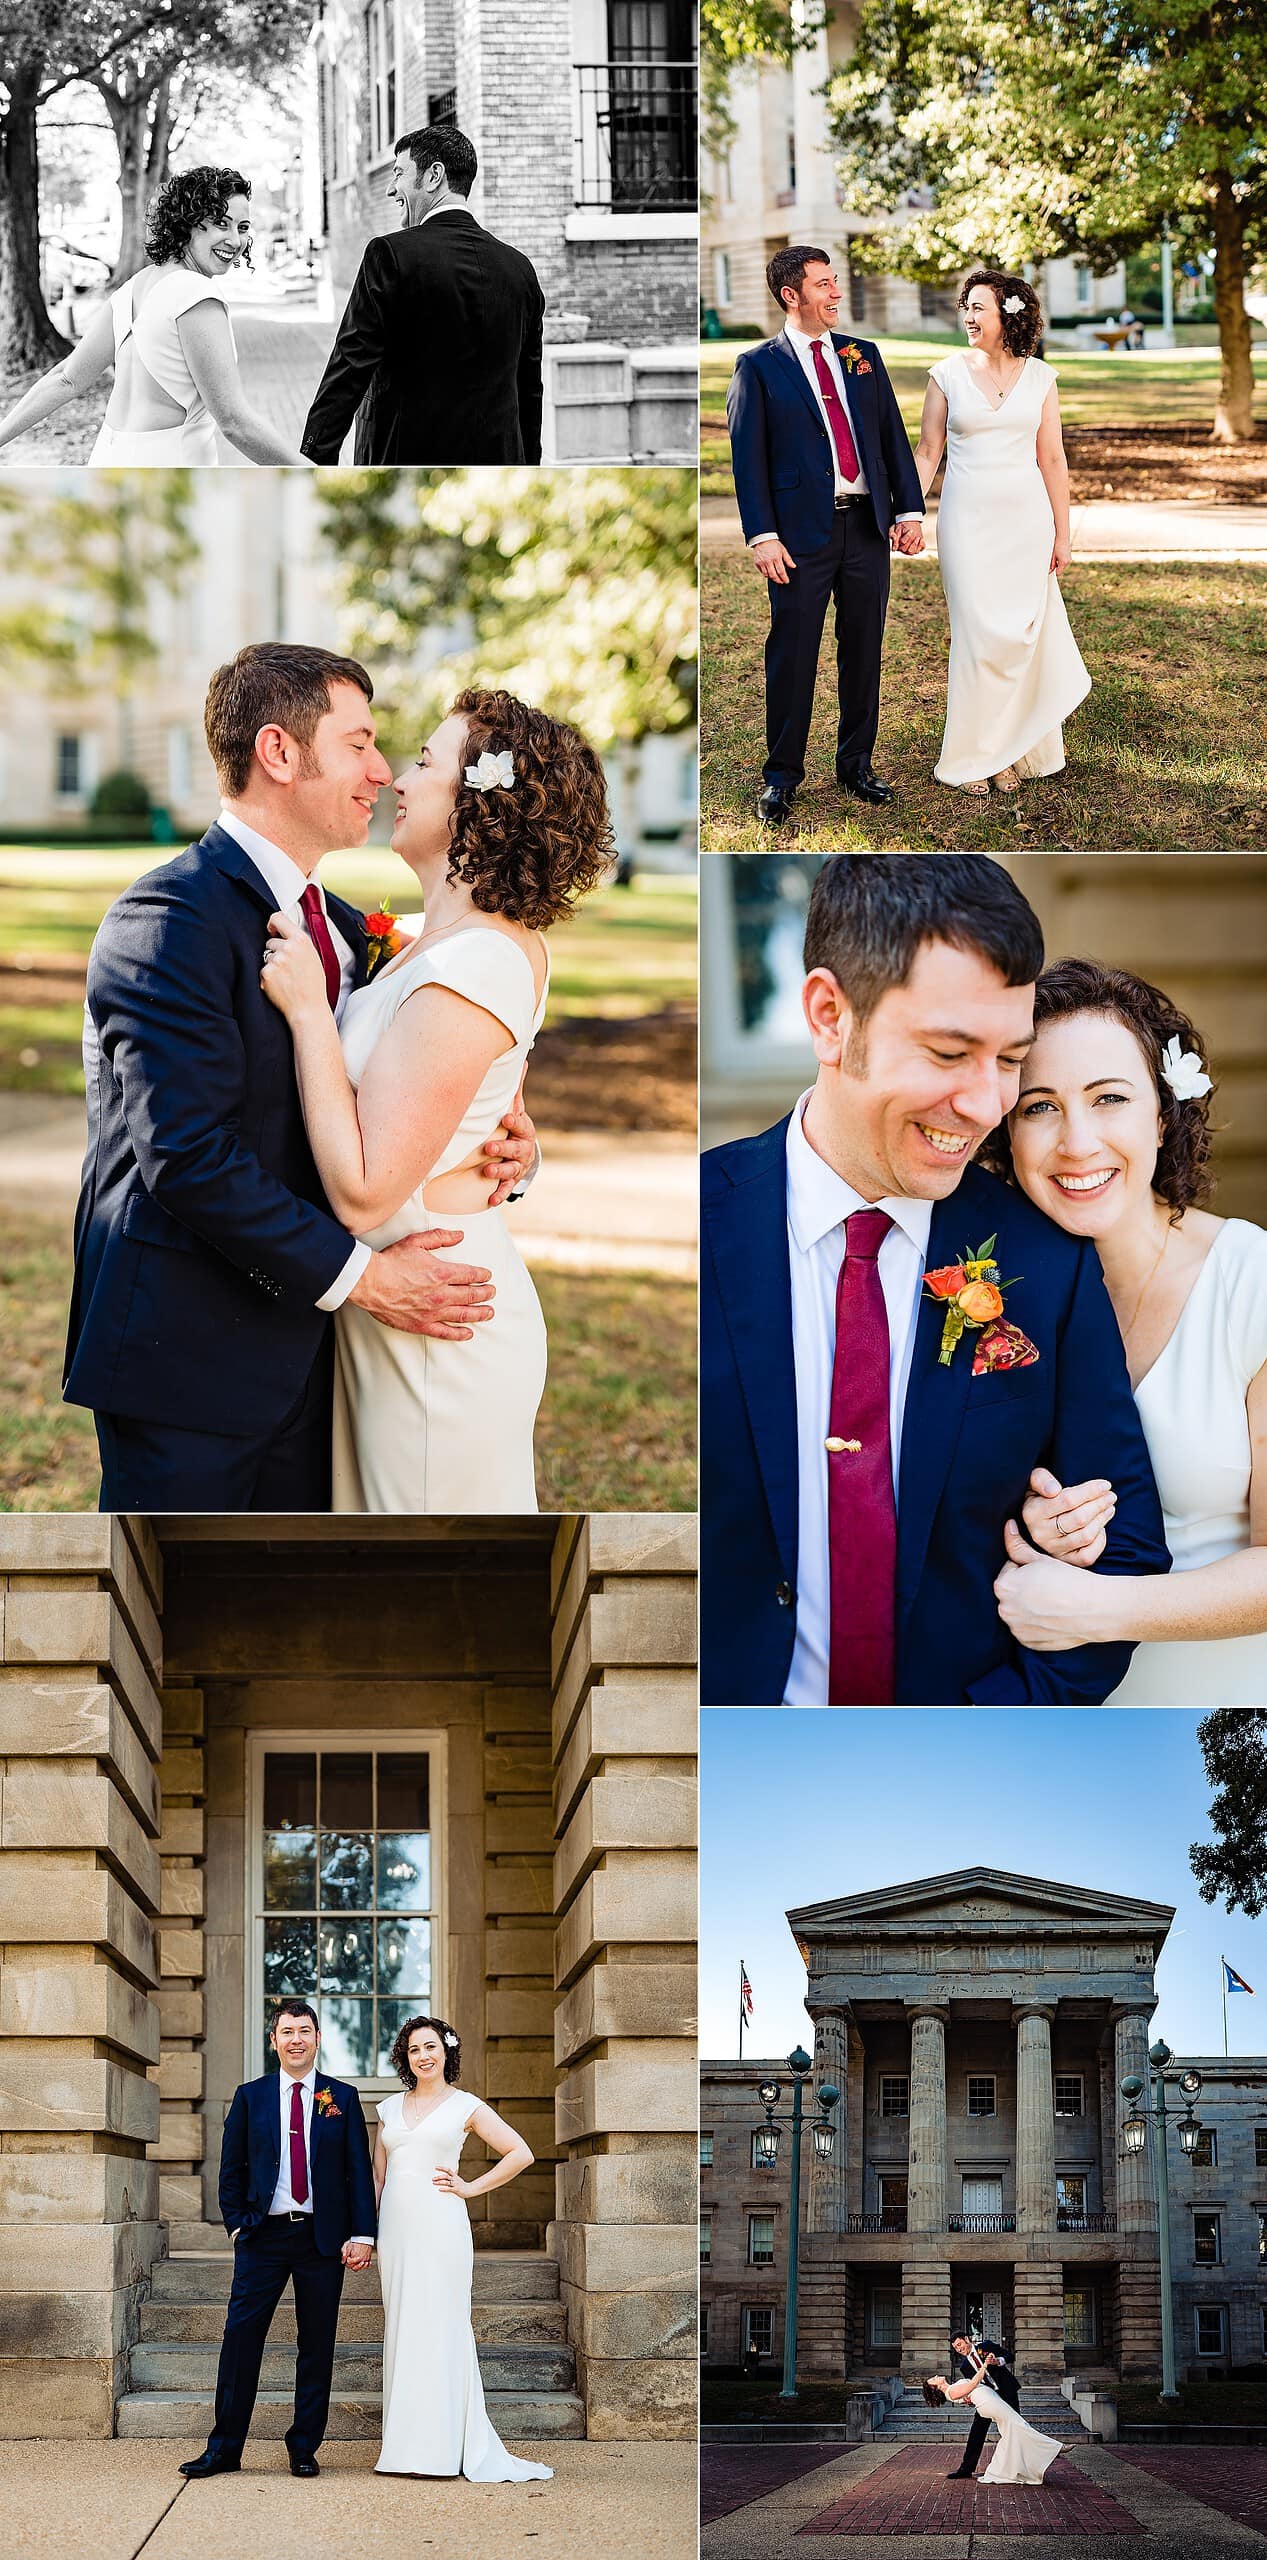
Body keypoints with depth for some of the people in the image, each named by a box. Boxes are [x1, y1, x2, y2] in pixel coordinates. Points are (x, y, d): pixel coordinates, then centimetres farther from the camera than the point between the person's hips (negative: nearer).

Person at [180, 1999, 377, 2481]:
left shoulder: (343, 2098, 6)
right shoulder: (250, 2097, 8)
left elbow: (359, 2170, 3)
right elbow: (231, 2167, 10)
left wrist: (362, 2234, -5)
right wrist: (236, 2223, 0)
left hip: (324, 2238, 0)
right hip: (263, 2237, 0)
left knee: (317, 2345, 4)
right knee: (241, 2337, -4)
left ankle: (304, 2448, 12)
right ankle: (224, 2448, 1)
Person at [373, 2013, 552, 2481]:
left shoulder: (465, 2106, 2)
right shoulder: (390, 2109, 14)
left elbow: (520, 2154, 2)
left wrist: (471, 2188, -2)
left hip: (440, 2226, -4)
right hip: (395, 2227, 4)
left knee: (440, 2327, -5)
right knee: (400, 2328, 4)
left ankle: (444, 2448, -3)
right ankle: (405, 2444, 8)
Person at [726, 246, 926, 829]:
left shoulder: (863, 356, 12)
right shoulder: (758, 366, -1)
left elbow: (893, 436, 12)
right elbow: (747, 456, -5)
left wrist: (909, 510, 2)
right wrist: (762, 536, -13)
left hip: (867, 527, 4)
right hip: (802, 532, -4)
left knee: (863, 650, 9)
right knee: (792, 655, 0)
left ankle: (856, 764, 21)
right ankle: (781, 776, 9)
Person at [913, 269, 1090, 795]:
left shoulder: (1039, 377, 3)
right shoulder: (947, 375, 1)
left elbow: (1052, 460, 5)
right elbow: (927, 452, 4)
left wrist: (1061, 534, 3)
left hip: (1027, 518, 1)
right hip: (968, 520, -1)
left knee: (1022, 633, 2)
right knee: (979, 635, -5)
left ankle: (1010, 749, 14)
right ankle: (973, 756, 5)